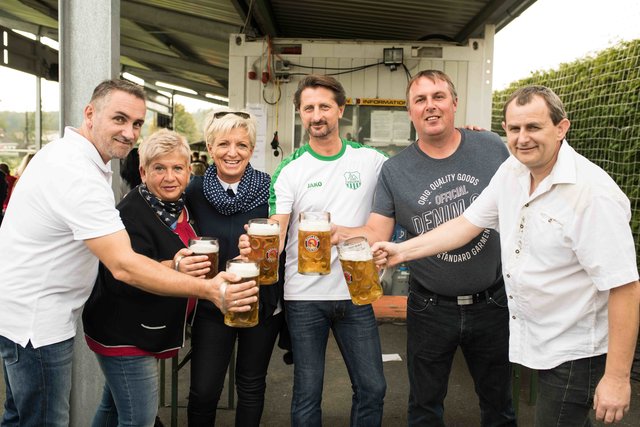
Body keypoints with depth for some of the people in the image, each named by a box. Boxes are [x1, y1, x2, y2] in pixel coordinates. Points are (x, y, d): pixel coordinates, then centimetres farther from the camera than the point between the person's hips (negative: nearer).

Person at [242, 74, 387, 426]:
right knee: (307, 393, 10)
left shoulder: (370, 160, 1)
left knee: (372, 388, 12)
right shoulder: (289, 170, -5)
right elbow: (275, 233, -12)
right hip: (305, 296, -1)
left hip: (356, 294, 2)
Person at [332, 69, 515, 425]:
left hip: (492, 302, 1)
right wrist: (342, 232, -31)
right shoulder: (395, 170, -6)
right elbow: (376, 233, -10)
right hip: (430, 309, 0)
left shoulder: (493, 148, -4)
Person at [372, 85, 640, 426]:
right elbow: (468, 224, 4)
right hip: (535, 342, 7)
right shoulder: (512, 171, -2)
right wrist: (402, 251, -3)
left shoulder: (593, 193, -25)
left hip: (575, 354, -7)